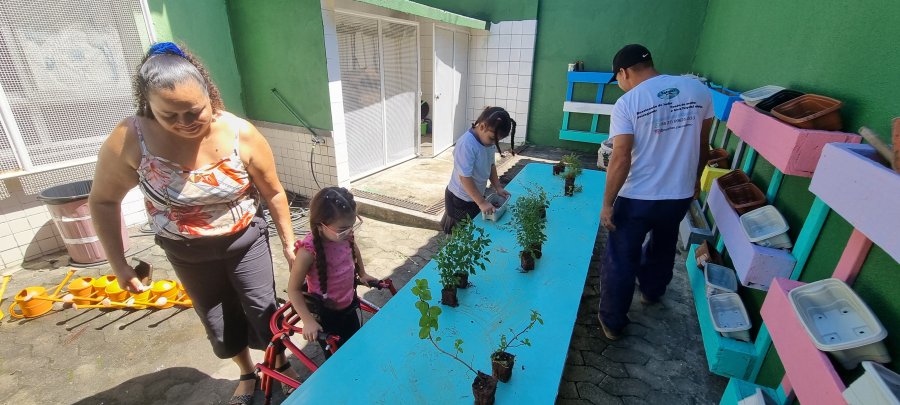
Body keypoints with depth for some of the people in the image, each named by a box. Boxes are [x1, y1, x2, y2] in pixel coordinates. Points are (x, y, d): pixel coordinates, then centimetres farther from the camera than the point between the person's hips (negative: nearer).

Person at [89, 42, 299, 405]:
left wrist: (289, 243, -4)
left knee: (263, 311, 10)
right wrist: (119, 264, -4)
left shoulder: (242, 134, -22)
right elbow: (103, 201, -5)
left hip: (245, 241, -2)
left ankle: (281, 363, 41)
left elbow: (273, 192, -10)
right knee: (219, 324, 19)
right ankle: (247, 374, 47)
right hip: (187, 253, 2)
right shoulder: (129, 140, -20)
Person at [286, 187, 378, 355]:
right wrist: (308, 321, -23)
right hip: (326, 314, -5)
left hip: (349, 306, 6)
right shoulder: (309, 251, -31)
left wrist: (362, 274, 19)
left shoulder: (344, 235, -15)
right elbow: (294, 289, -20)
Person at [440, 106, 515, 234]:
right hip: (460, 200, -7)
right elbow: (465, 177, -29)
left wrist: (498, 187, 3)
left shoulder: (488, 141, -4)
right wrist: (481, 202, -27)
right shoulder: (466, 144, -30)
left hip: (475, 196, 7)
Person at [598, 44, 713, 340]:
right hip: (680, 195, 6)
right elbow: (703, 144, 9)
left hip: (636, 199, -5)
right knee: (663, 247, 30)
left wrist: (607, 203, -13)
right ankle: (652, 292, 54)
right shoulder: (698, 90, 1)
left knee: (621, 261, 10)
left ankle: (612, 322, 23)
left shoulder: (627, 103, -15)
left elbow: (621, 159, -20)